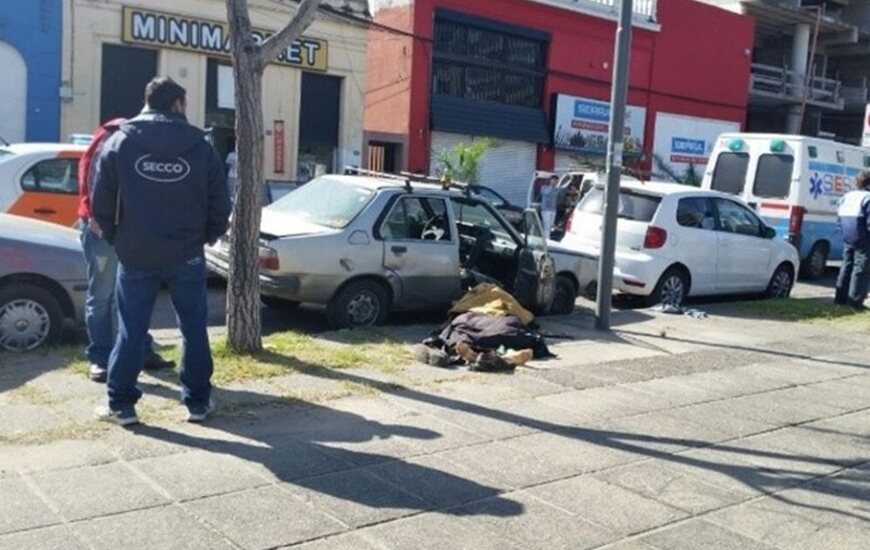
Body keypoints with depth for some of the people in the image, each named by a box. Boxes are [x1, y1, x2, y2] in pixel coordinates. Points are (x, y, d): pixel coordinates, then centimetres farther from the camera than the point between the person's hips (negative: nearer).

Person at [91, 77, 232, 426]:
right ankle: (198, 401, 15)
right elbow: (220, 200, 0)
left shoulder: (119, 142, 1)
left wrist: (114, 237, 16)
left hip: (136, 255, 1)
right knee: (194, 328, 9)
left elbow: (101, 201, 1)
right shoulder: (199, 145, 0)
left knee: (131, 330, 8)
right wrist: (209, 234, 16)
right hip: (186, 254, 0)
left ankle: (121, 404, 11)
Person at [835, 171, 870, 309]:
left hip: (847, 240, 8)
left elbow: (839, 218, 15)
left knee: (846, 267, 15)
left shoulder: (846, 197, 11)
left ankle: (840, 297, 19)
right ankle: (855, 300, -3)